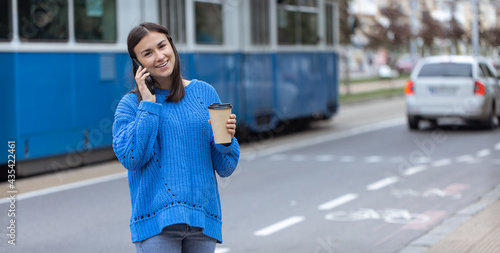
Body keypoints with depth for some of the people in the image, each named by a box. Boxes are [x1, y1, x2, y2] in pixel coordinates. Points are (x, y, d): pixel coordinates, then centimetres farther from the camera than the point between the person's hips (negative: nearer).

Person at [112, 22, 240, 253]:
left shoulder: (204, 93, 8)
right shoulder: (131, 103, 3)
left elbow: (225, 168, 9)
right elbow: (130, 158, -14)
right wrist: (148, 103, -8)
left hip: (203, 220, 3)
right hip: (156, 222, -3)